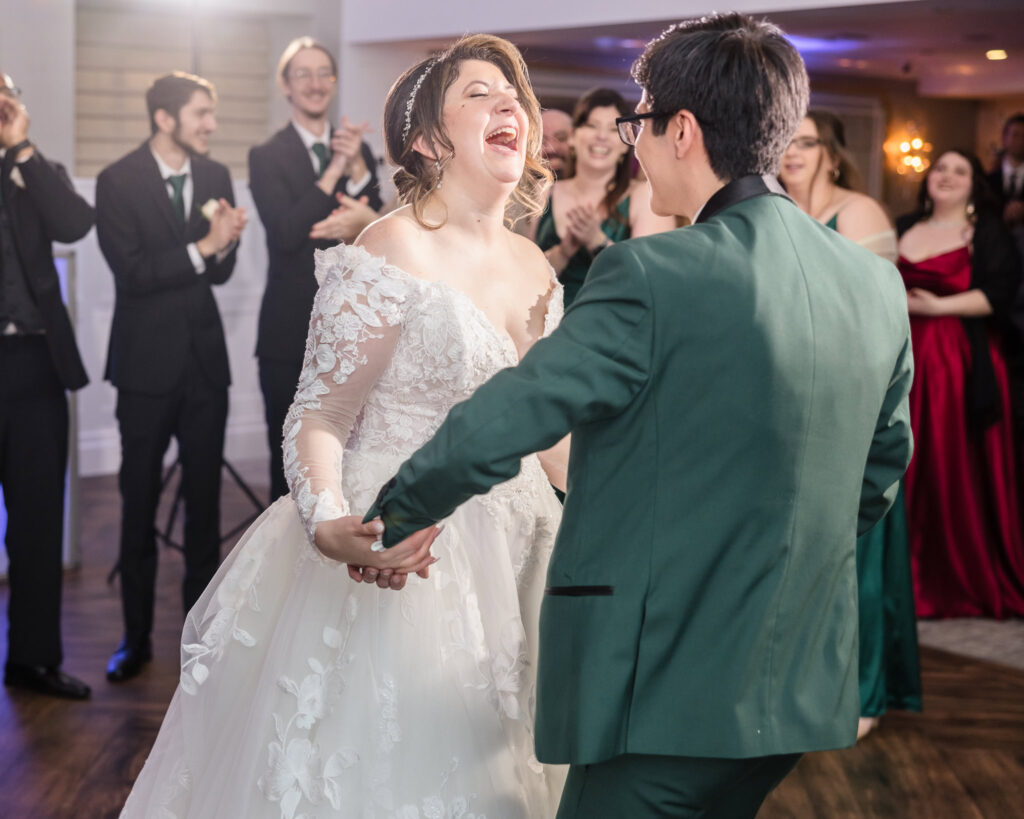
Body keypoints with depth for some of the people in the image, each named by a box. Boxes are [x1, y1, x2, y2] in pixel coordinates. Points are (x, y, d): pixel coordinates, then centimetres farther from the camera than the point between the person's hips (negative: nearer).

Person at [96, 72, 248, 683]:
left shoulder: (215, 177, 4)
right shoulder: (118, 181, -8)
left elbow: (220, 273, 4)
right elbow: (132, 272, -15)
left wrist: (225, 245, -17)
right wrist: (202, 247, -22)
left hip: (205, 356, 4)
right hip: (147, 359, -3)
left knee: (205, 496, 9)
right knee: (139, 500, 3)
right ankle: (137, 637, 14)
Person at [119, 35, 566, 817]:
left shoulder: (535, 267, 8)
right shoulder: (392, 255, -14)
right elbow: (317, 420, -15)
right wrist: (330, 527, -33)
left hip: (510, 567, 7)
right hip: (399, 561, -6)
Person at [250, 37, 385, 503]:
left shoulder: (359, 151, 8)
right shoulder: (267, 156, -3)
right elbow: (287, 233, -15)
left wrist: (357, 168, -13)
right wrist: (335, 169, -16)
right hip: (290, 328, -3)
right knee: (289, 461, 6)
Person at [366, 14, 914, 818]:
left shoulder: (652, 276, -19)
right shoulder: (877, 284, 3)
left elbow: (499, 424, -17)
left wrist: (394, 516, -1)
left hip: (668, 692, -7)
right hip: (801, 684, 8)